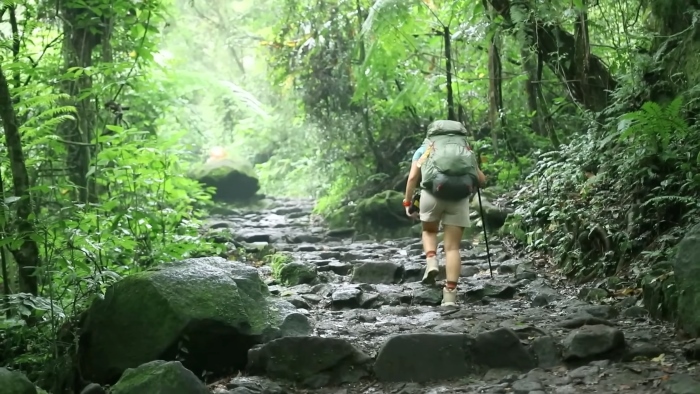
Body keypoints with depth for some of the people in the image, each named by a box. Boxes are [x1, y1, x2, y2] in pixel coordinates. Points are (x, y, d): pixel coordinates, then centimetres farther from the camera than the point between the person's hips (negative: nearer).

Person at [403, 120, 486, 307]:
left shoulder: (424, 148, 27)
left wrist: (407, 202, 16)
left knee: (429, 230, 27)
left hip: (433, 190, -1)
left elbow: (413, 177, 11)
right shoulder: (466, 149, 32)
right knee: (453, 247, 5)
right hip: (460, 195, 1)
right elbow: (482, 180, 23)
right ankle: (450, 293, -6)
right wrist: (470, 181, 44)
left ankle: (431, 261, 2)